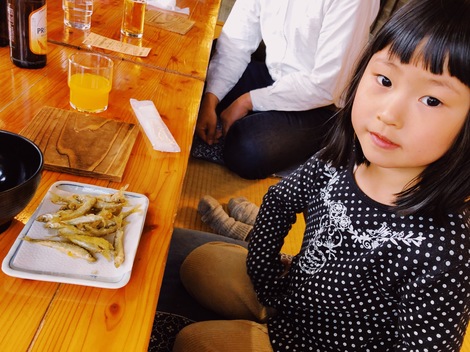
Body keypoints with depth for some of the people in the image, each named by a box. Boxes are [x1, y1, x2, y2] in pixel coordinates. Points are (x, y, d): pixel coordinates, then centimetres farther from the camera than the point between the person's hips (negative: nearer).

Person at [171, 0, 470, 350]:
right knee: (200, 263, 12)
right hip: (293, 292, 5)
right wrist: (268, 286, -1)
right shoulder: (339, 162, -17)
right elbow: (279, 200, 2)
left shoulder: (441, 253, -35)